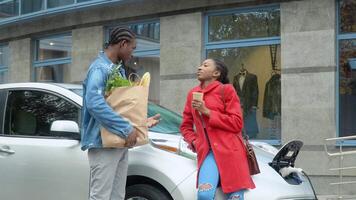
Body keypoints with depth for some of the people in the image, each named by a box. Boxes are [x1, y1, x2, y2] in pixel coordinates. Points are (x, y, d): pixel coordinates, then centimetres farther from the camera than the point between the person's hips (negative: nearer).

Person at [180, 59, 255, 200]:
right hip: (207, 151, 3)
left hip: (229, 150, -3)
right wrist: (194, 142, 5)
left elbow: (237, 124, -5)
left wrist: (207, 112, -9)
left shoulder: (226, 90, 1)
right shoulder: (192, 94, 16)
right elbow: (186, 126, 26)